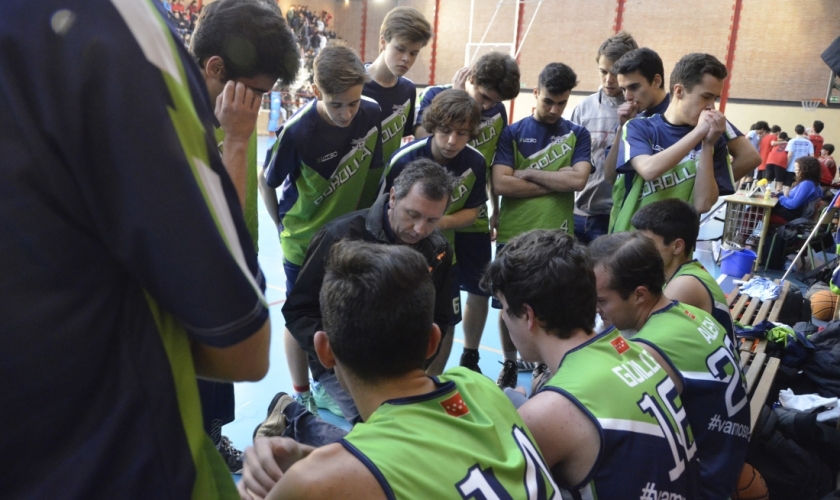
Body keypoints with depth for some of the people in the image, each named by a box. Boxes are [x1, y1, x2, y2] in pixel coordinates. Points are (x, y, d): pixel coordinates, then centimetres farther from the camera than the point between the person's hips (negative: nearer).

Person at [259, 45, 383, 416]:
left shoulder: (372, 114, -15)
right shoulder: (296, 131, -29)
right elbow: (266, 181, -12)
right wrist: (283, 226, -1)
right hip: (303, 239, -4)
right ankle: (301, 396, 30)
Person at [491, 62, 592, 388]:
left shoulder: (577, 135, 5)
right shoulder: (513, 133, 1)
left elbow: (578, 180, -12)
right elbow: (500, 184, -12)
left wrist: (528, 173, -10)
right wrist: (557, 182, -11)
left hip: (556, 237, 0)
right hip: (513, 235, 0)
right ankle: (510, 363, 32)